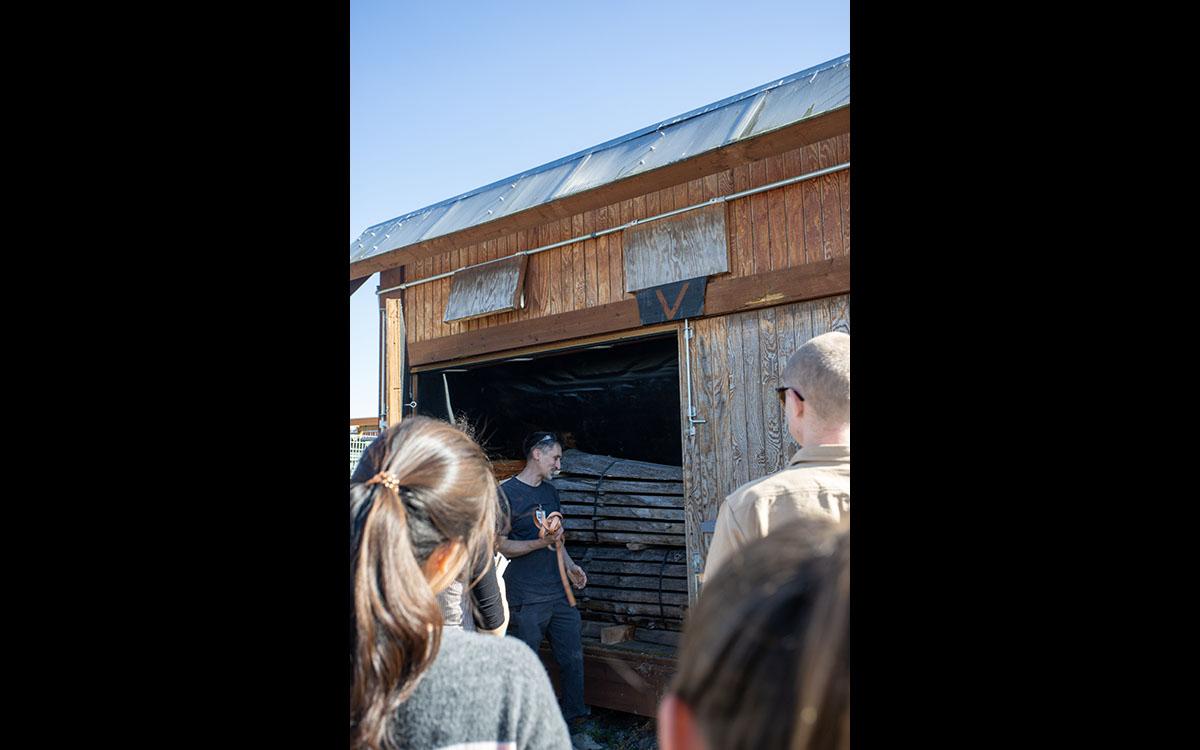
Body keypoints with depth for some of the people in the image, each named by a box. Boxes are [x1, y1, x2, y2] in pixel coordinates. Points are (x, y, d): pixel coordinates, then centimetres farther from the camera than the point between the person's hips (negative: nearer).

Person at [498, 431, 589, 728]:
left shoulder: (550, 492, 15)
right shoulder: (506, 493, -8)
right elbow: (502, 546, -11)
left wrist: (570, 566, 9)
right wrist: (542, 542, -23)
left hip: (558, 592, 7)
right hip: (525, 598, -7)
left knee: (573, 656, 10)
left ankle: (575, 717, 24)